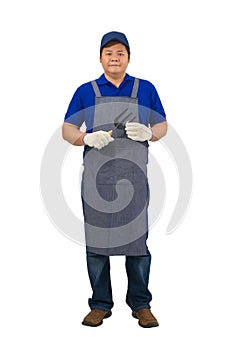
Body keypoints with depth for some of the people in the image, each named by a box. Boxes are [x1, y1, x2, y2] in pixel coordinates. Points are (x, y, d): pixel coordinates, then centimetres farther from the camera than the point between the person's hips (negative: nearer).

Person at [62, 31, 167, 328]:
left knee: (137, 240, 1)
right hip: (96, 178, 0)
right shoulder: (86, 91, 10)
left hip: (134, 177, 0)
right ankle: (100, 304, 18)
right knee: (96, 241, 4)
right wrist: (88, 138, -13)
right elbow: (67, 130, 8)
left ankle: (141, 305, 15)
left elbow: (162, 126, 13)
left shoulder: (145, 89, 12)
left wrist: (148, 133, -11)